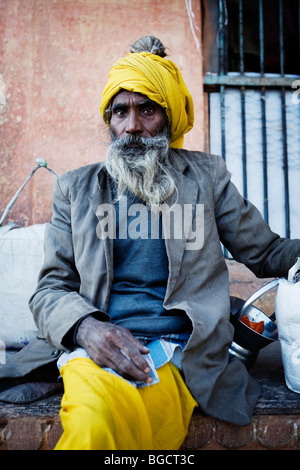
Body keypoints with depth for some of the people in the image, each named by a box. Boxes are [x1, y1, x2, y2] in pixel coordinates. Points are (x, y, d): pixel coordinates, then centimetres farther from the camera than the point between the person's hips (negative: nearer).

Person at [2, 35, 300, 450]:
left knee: (97, 428, -31)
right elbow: (50, 289, 11)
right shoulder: (75, 189, 15)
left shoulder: (206, 176, 14)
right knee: (95, 419, -33)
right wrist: (85, 327, -10)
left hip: (177, 356, -1)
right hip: (96, 353, 2)